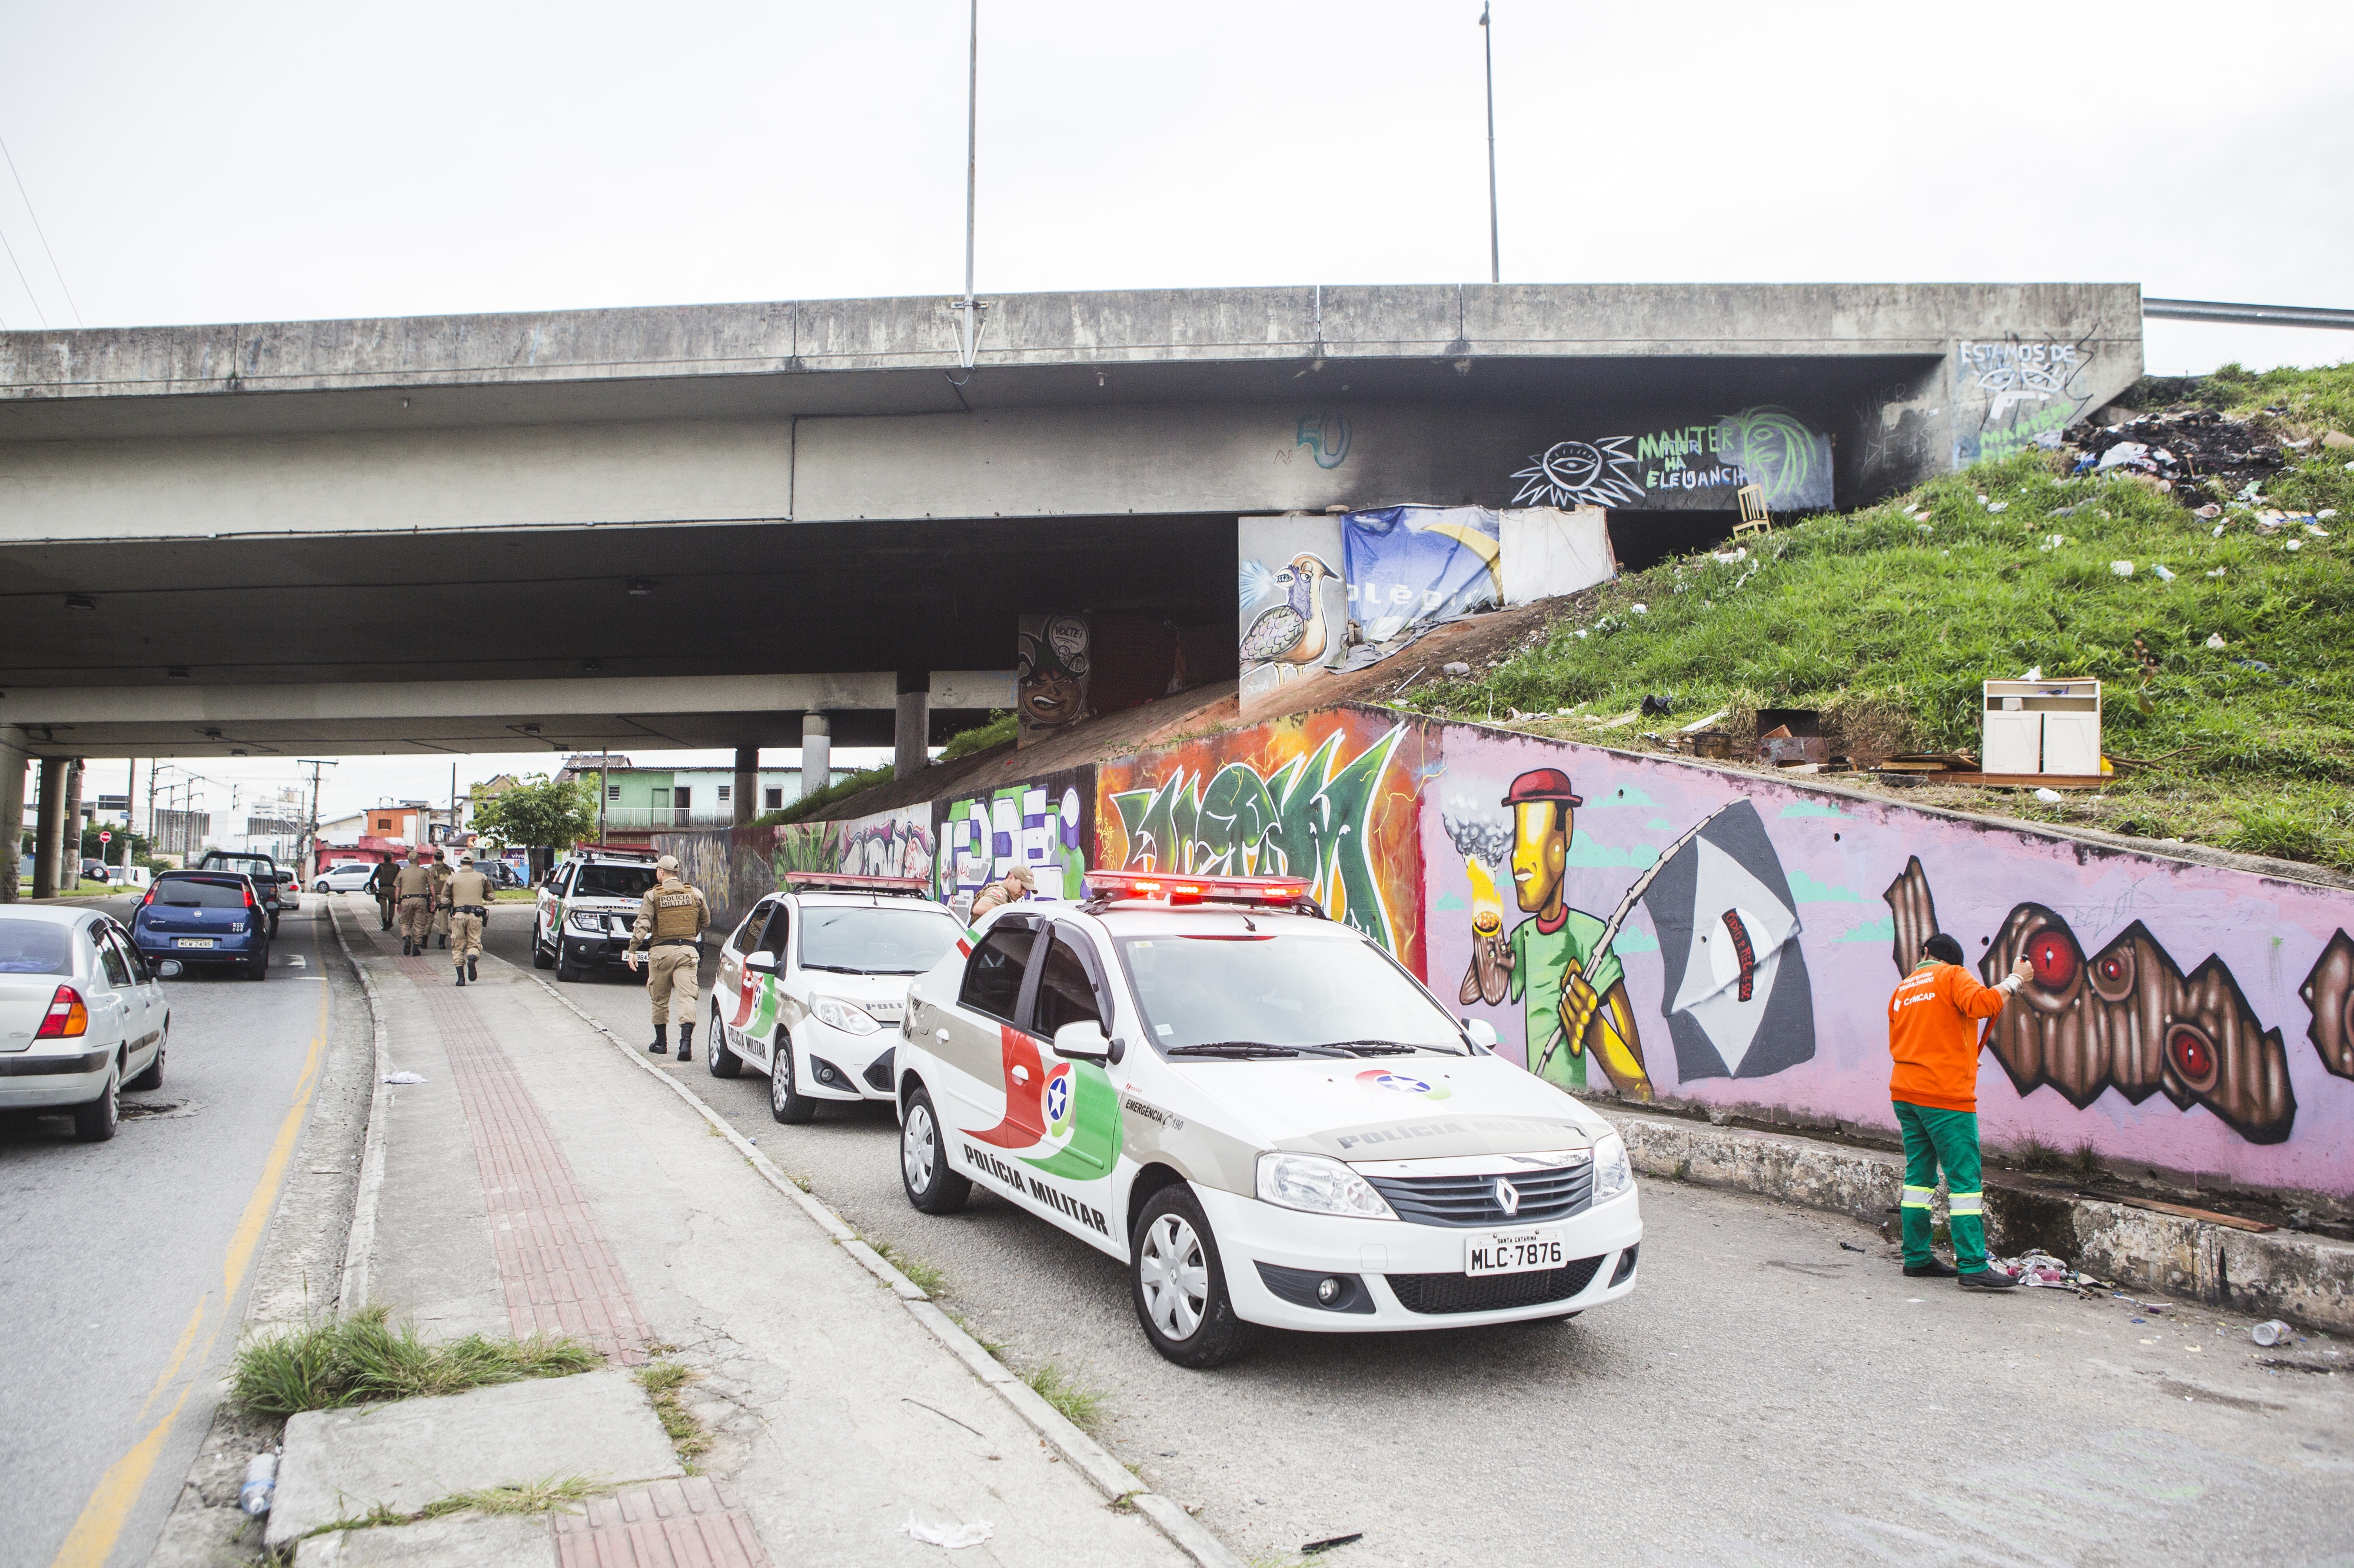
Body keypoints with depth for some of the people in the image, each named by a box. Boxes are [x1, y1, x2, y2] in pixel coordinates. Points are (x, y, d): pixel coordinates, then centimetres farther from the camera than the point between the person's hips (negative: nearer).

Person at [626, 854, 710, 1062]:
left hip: (661, 951, -1)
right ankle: (686, 1042, -21)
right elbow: (705, 921, 16)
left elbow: (643, 924, -11)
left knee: (660, 1000, 13)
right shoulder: (695, 893, 7)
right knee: (686, 997, -6)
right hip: (687, 951, 1)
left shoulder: (652, 895, -1)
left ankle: (661, 1043, 22)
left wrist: (632, 950, -13)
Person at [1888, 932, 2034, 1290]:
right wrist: (2014, 980, -9)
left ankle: (1917, 1258, 14)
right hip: (1944, 1094, -7)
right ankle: (1973, 1267, -8)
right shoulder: (1952, 975, -1)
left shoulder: (1903, 988, 18)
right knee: (1965, 1180, -5)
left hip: (1905, 1092, 7)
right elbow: (1980, 1003, -22)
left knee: (1919, 1175, 12)